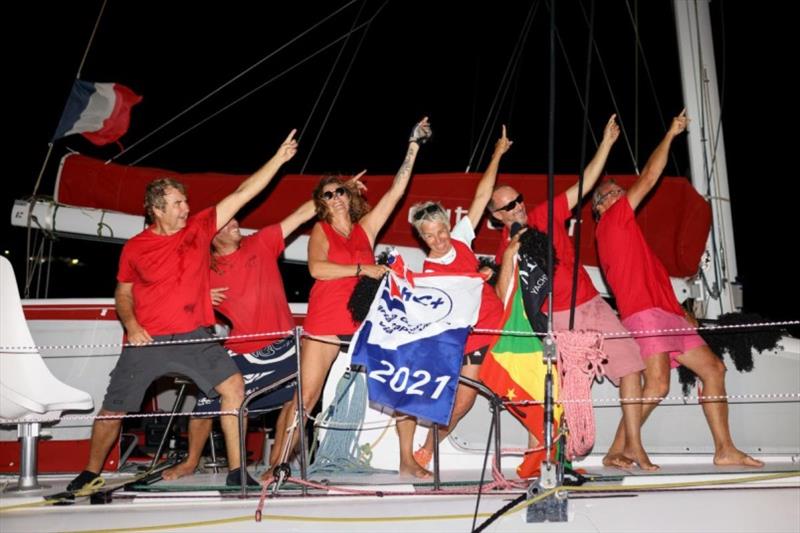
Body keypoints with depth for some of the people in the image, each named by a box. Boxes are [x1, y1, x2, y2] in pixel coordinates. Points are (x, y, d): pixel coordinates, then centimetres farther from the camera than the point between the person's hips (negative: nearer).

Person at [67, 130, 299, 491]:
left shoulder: (199, 228, 2)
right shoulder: (134, 249, -1)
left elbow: (243, 193, 1)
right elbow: (123, 293, 11)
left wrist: (278, 159, 0)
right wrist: (131, 325, -8)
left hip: (193, 337, 1)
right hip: (146, 341, -1)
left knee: (233, 386, -16)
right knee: (113, 412, 4)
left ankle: (237, 470, -7)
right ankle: (91, 473, 28)